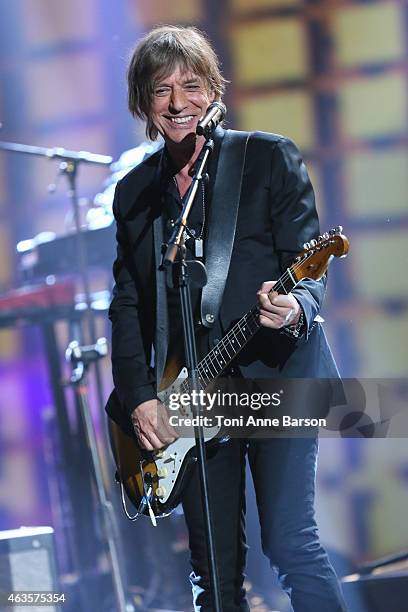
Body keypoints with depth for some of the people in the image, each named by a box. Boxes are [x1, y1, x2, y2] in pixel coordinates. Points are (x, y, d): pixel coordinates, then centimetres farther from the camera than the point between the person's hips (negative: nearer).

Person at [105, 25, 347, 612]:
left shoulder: (271, 157, 0)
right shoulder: (135, 191, 11)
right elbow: (127, 302, 11)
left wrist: (296, 307, -27)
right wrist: (139, 396, -1)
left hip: (275, 376, -4)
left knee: (289, 543, -13)